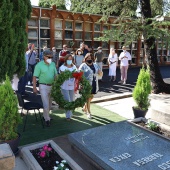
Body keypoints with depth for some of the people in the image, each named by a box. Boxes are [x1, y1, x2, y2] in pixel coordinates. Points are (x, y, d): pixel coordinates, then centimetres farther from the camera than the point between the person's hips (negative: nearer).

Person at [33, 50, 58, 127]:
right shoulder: (39, 65, -10)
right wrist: (34, 87, -15)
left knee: (50, 103, 16)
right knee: (46, 104, -6)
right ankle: (47, 119, 10)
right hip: (43, 86, -5)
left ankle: (45, 115, 36)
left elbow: (55, 75, 9)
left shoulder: (53, 64, 4)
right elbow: (35, 77, -11)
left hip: (52, 86, 5)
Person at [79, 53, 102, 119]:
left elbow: (100, 73, 15)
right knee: (88, 98, -1)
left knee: (91, 97, 17)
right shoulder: (83, 65, -7)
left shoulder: (95, 65, 10)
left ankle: (84, 108, 39)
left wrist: (100, 72, -9)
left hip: (94, 84, 6)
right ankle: (88, 112, 12)